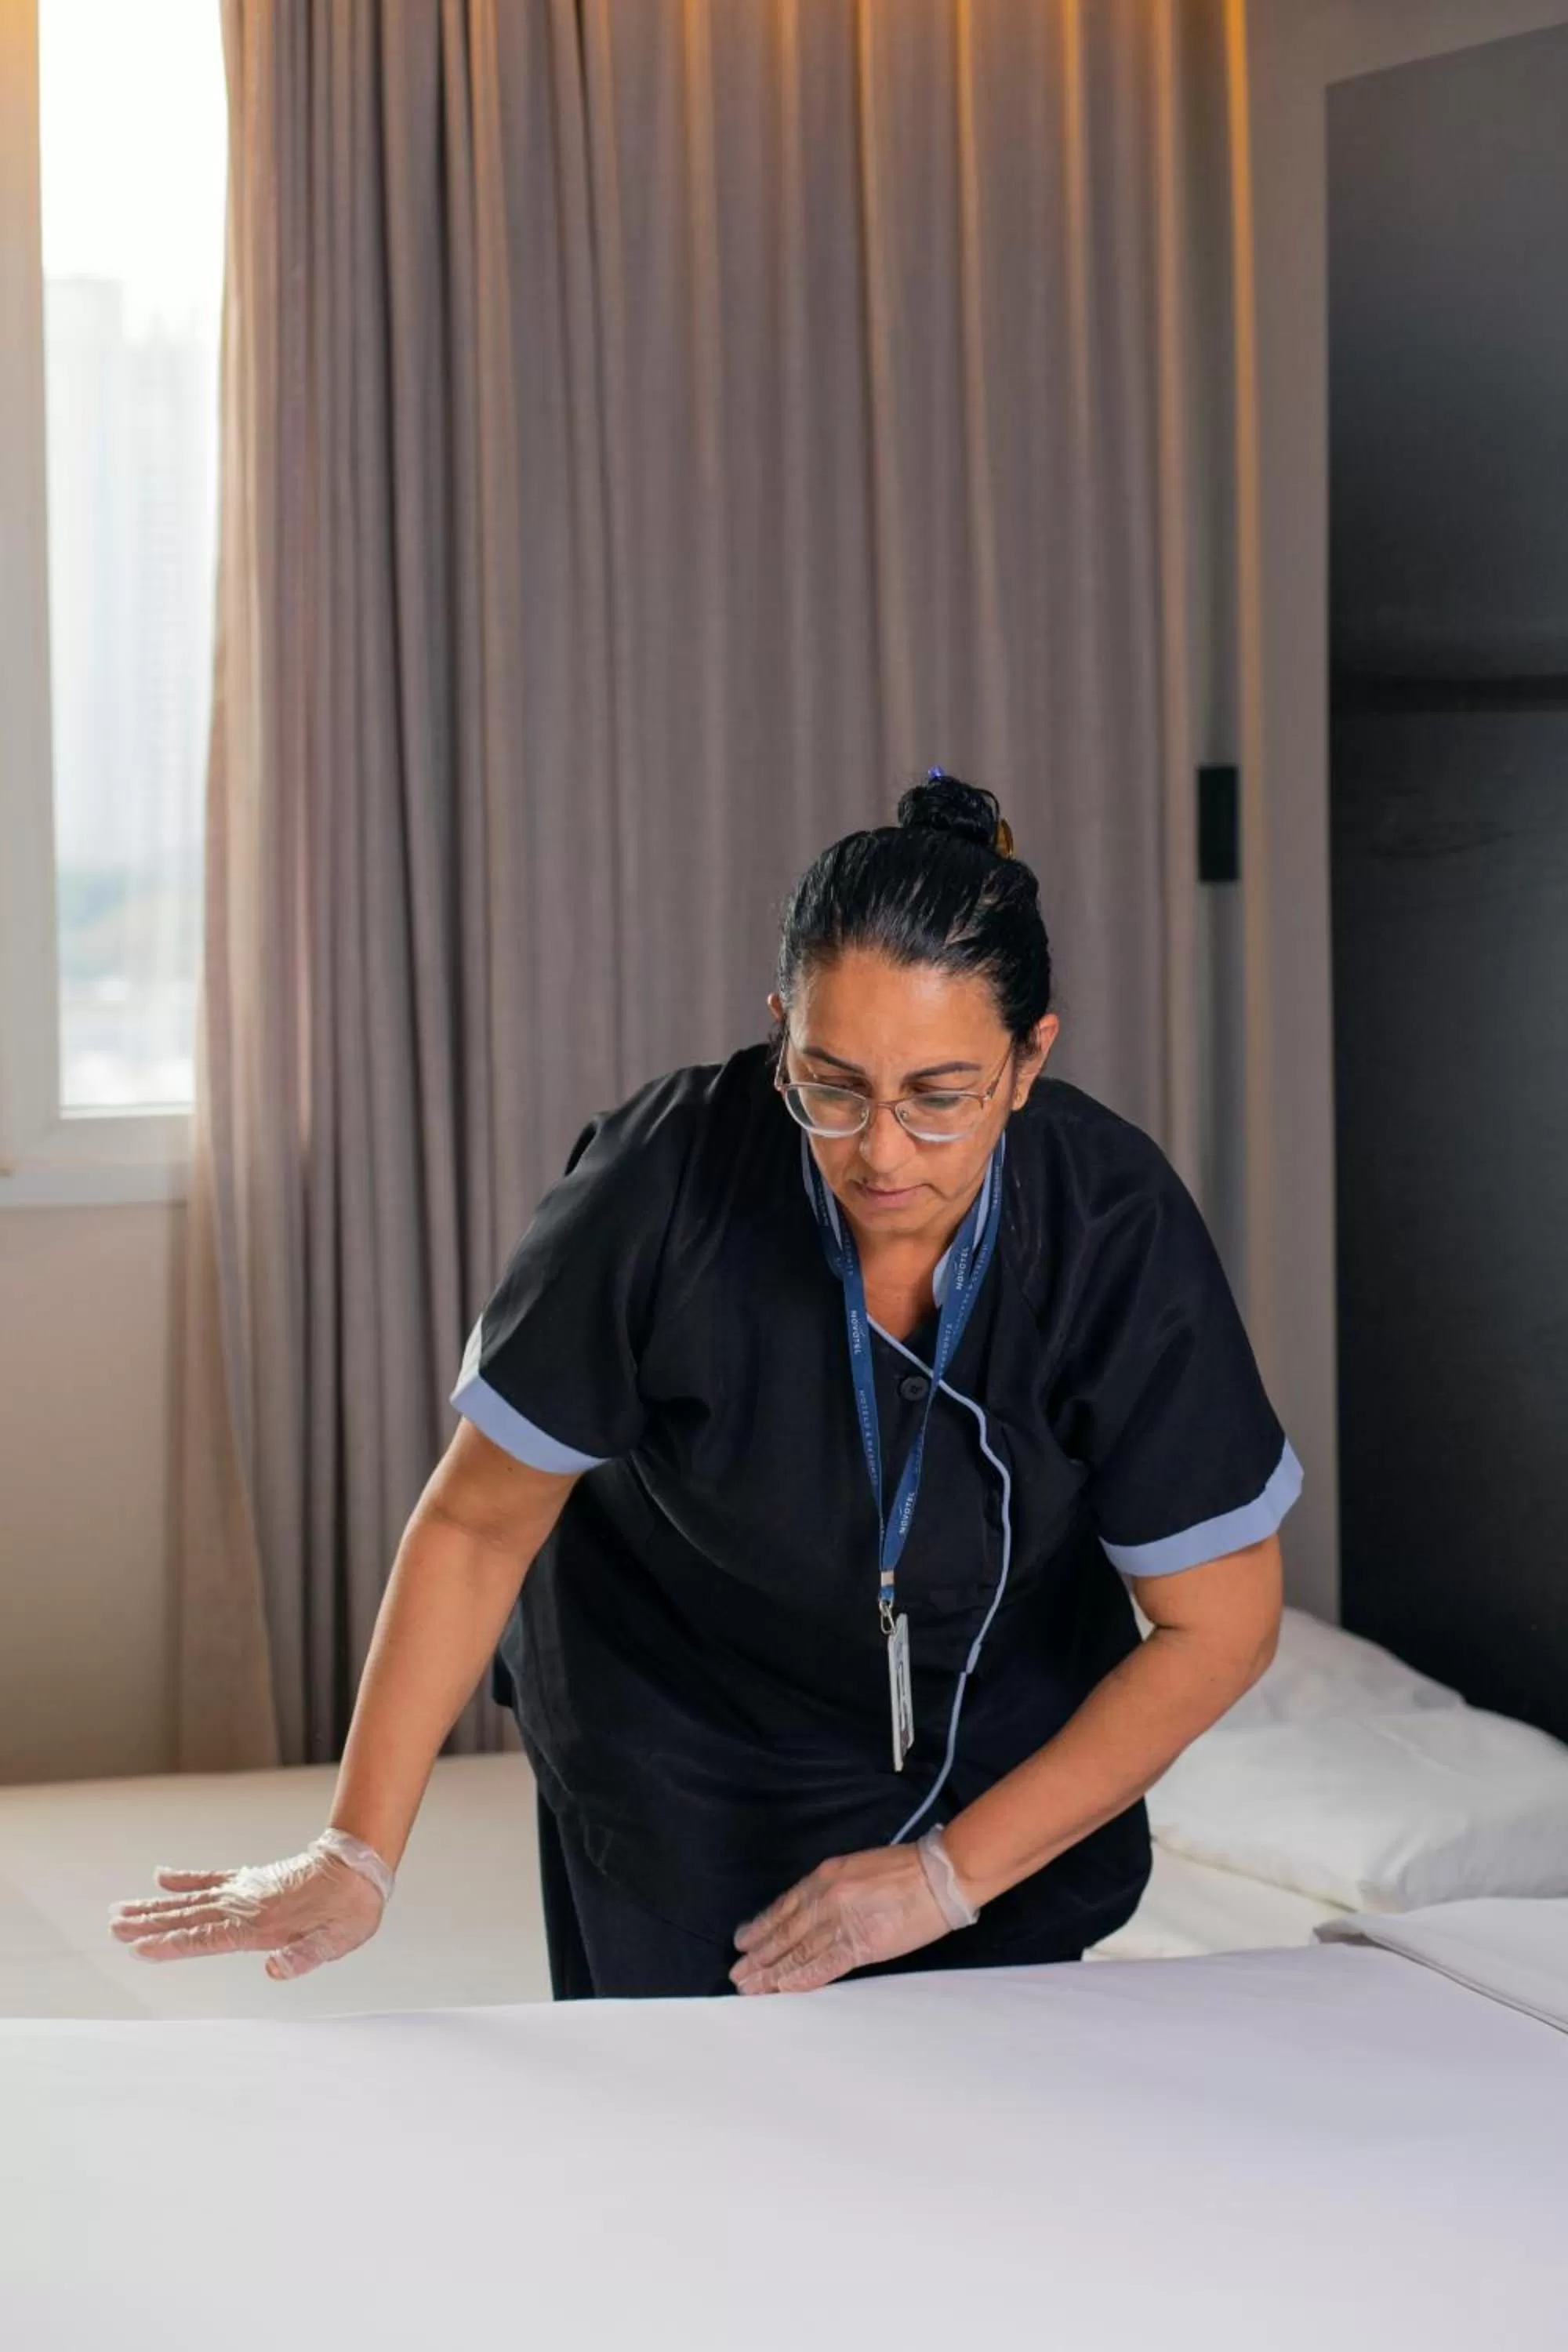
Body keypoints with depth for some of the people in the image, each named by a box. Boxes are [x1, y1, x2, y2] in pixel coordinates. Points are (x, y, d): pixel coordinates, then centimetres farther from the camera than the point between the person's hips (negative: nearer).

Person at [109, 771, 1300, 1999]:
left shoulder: (1119, 1225, -25)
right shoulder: (667, 1176, -28)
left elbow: (1219, 1626, -17)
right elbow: (479, 1517, -17)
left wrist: (955, 1871, -21)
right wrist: (358, 1851, -21)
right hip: (677, 1750, -1)